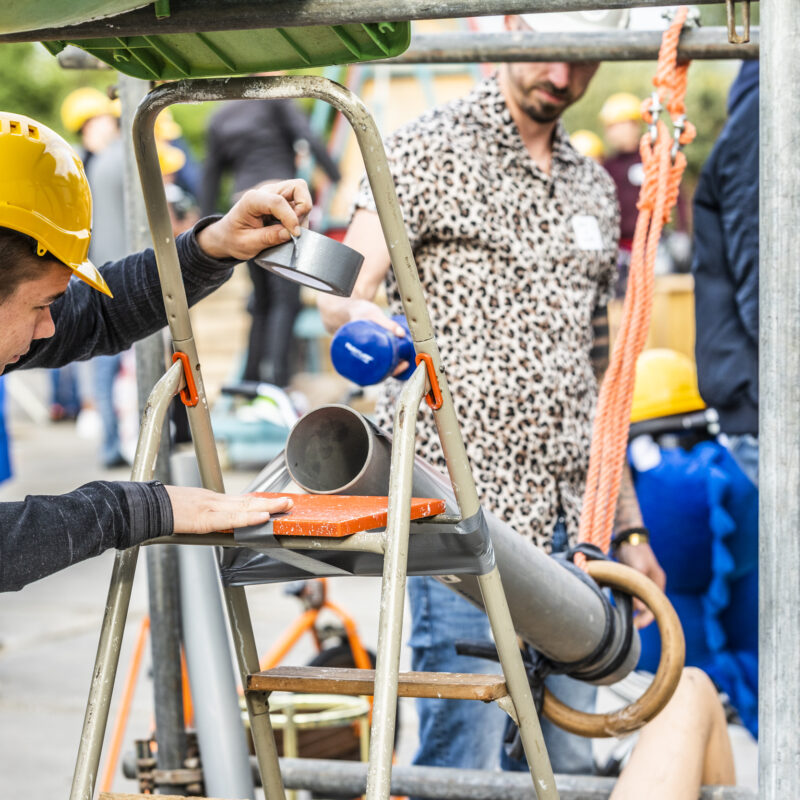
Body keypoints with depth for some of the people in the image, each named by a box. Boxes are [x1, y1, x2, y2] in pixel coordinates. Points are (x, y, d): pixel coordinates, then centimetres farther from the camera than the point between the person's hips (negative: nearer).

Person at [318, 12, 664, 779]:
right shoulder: (430, 150, 0)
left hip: (571, 521, 6)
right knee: (463, 763, -9)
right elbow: (341, 294, -11)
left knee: (569, 761, 7)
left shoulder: (593, 188, 19)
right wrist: (380, 327, -35)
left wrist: (628, 523, 20)